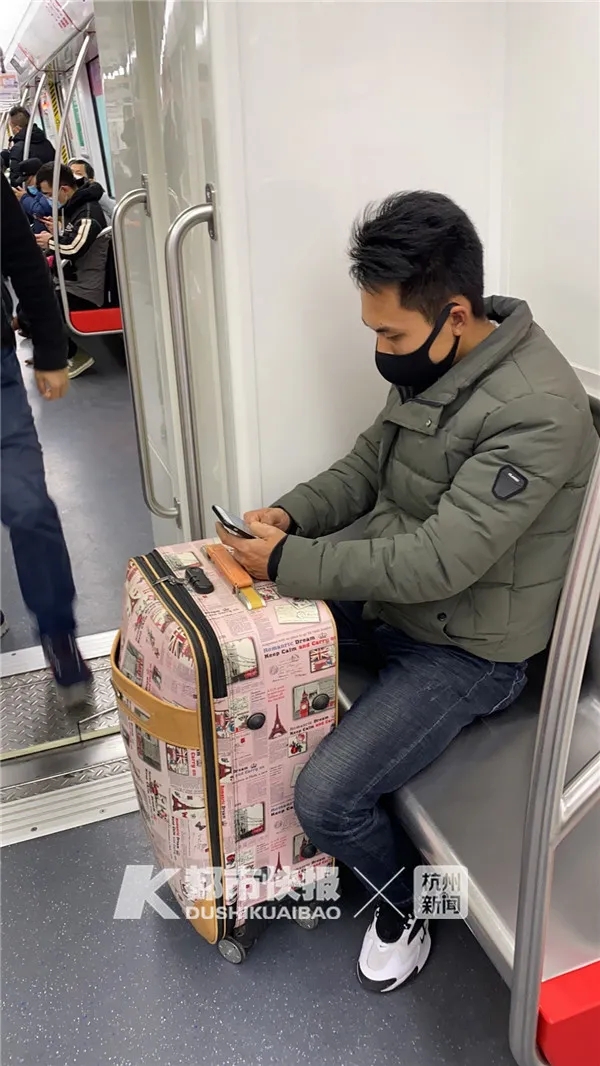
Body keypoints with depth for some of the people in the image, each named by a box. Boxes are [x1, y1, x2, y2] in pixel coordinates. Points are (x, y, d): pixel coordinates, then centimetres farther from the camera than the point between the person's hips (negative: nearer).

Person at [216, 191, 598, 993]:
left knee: (327, 799, -17)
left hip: (467, 649, -8)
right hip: (391, 598, 9)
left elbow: (440, 561, -30)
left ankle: (406, 900, 20)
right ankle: (324, 835, 29)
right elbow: (368, 462, 10)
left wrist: (291, 563, -25)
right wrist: (291, 513, -7)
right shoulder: (429, 363, -2)